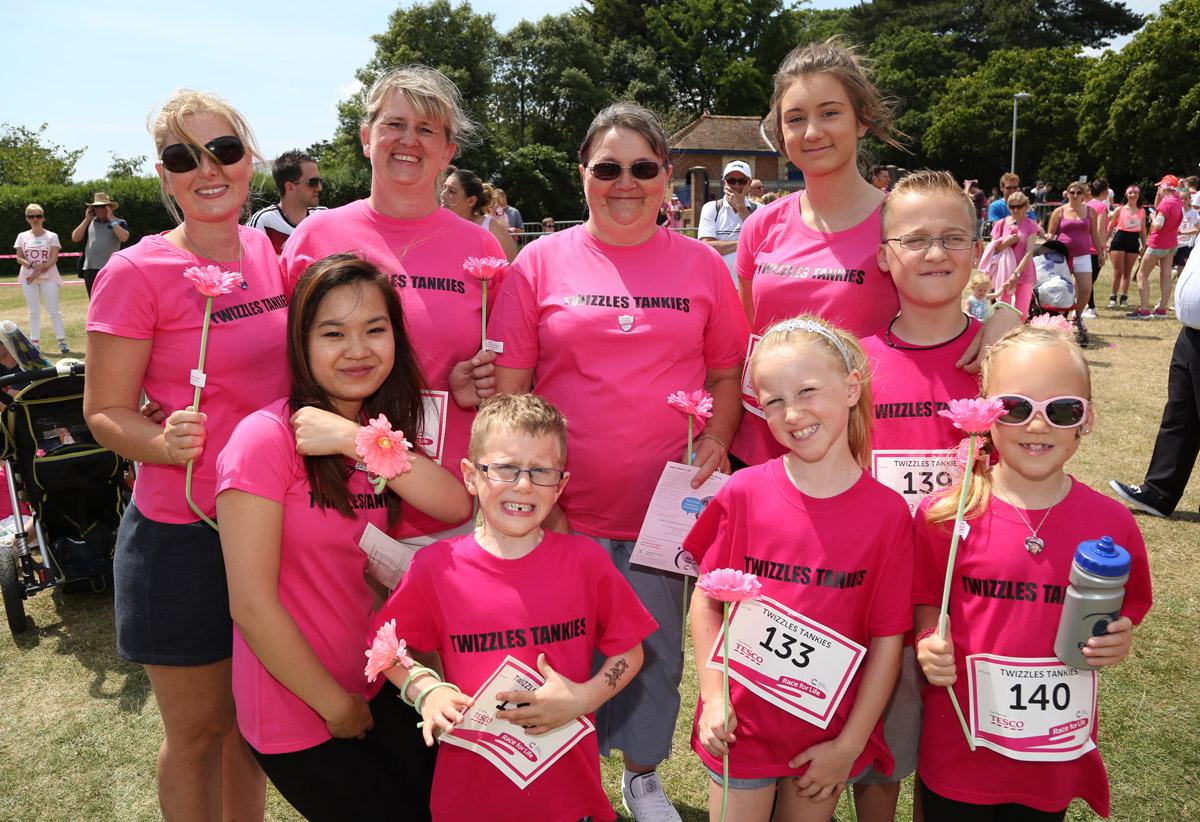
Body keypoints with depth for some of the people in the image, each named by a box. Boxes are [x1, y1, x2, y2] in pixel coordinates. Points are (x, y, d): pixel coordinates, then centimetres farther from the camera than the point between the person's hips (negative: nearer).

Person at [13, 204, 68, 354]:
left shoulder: (52, 236, 1)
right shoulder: (22, 236, 8)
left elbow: (53, 259, -8)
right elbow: (19, 258, 4)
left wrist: (37, 273, -17)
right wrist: (33, 265, -16)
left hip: (48, 277, -3)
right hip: (28, 278, 3)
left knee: (53, 310, -5)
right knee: (34, 311, 5)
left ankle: (62, 341, -5)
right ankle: (35, 342, 8)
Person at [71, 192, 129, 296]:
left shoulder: (119, 223, 2)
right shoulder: (89, 222, 15)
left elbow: (124, 238, -18)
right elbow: (75, 238, 6)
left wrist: (111, 218, -11)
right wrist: (87, 219, 3)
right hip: (90, 270, 5)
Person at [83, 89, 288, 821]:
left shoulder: (269, 252, 4)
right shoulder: (136, 273, -12)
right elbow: (105, 411, -9)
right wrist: (162, 443, -29)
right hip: (184, 536, -5)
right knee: (197, 731, 13)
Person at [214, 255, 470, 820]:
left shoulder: (382, 431, 1)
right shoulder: (266, 439, -20)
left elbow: (456, 504, -17)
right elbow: (252, 606, -21)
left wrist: (357, 442, -27)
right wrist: (338, 707, -12)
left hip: (370, 687, 6)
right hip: (296, 710, -6)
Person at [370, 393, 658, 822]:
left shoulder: (585, 560, -10)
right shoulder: (436, 567, -10)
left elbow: (628, 650, 0)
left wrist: (584, 698, -15)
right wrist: (425, 692, -13)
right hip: (469, 786, 1)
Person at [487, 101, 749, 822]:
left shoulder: (702, 265, 3)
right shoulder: (541, 261, -1)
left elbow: (728, 373, 10)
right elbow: (508, 387, -1)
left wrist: (717, 441, -8)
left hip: (664, 505, 1)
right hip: (565, 509, -1)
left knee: (656, 651, 15)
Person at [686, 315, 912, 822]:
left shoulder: (888, 513, -12)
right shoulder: (744, 494, -11)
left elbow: (888, 640, -7)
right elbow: (706, 602, -3)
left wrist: (849, 745, -5)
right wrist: (713, 698, -10)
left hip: (831, 734, 0)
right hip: (742, 726, 0)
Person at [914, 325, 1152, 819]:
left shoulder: (1111, 523, -7)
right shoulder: (947, 514, -13)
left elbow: (1123, 614, 8)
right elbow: (927, 604, -1)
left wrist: (1117, 644, -13)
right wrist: (929, 646, -20)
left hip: (1057, 757, 2)